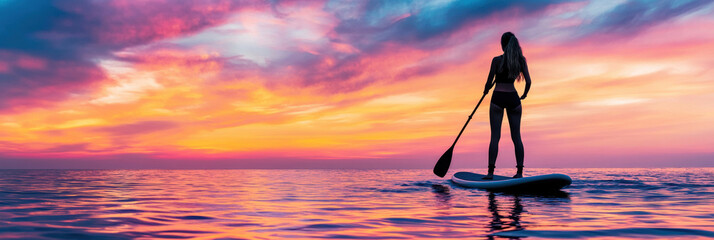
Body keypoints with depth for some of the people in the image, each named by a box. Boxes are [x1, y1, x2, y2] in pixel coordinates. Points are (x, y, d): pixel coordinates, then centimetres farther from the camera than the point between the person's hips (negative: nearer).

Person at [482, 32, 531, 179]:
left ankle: (491, 172, -6)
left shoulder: (497, 60, -6)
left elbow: (490, 81, -4)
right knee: (516, 136, 8)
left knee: (495, 136, -3)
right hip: (513, 98, 3)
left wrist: (486, 90, 18)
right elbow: (528, 81, 3)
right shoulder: (521, 60, 3)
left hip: (498, 98, -3)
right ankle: (519, 172, 7)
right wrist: (524, 94, 21)